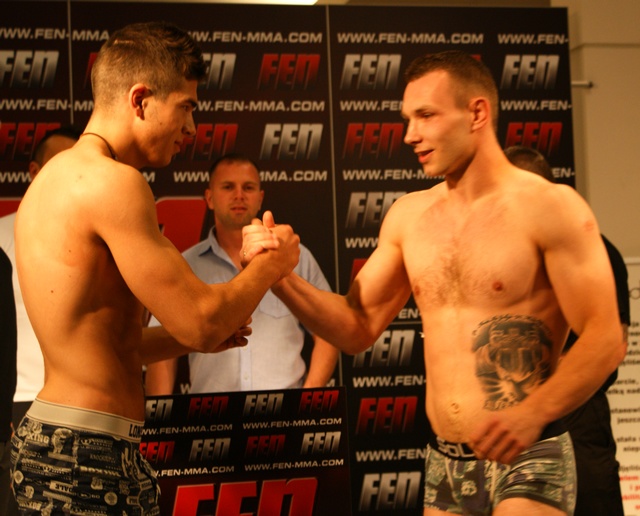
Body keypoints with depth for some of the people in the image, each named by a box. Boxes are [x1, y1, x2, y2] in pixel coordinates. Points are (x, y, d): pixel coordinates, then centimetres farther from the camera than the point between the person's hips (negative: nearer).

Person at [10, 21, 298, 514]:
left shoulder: (55, 177, 15)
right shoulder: (111, 181, -16)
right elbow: (200, 321, -16)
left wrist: (206, 331, 14)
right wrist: (272, 263, 1)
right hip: (88, 455, -10)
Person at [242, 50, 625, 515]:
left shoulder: (549, 206, -9)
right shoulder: (408, 216, 9)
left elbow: (605, 340, -14)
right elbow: (359, 328, 11)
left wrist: (533, 413, -29)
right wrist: (281, 277, -5)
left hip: (528, 459, -5)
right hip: (443, 464, 5)